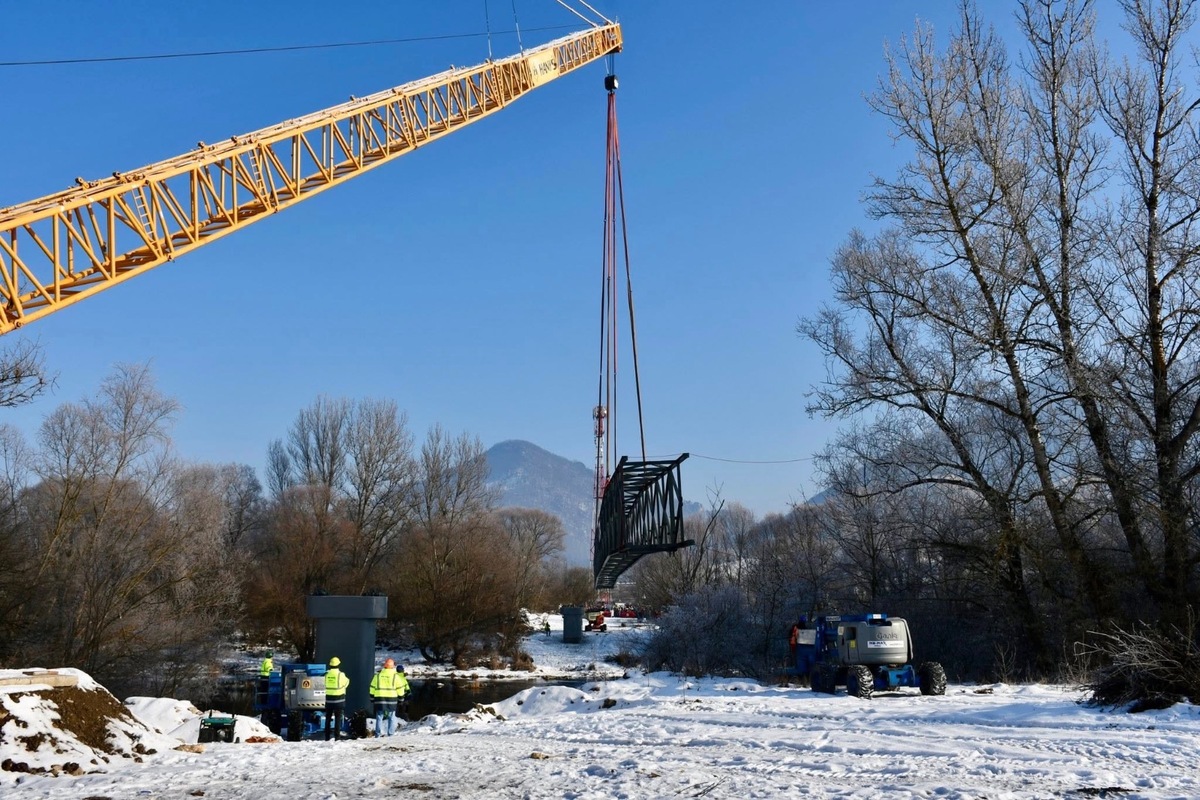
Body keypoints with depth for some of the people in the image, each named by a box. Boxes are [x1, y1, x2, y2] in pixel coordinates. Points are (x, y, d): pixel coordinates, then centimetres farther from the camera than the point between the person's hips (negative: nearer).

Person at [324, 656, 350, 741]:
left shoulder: (327, 674, -3)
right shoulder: (341, 675, -13)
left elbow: (325, 685, 5)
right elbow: (346, 682, 1)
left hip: (329, 699, 3)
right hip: (339, 699, -3)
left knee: (328, 718, 13)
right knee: (338, 718, 3)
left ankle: (327, 737, 15)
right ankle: (337, 736, -2)